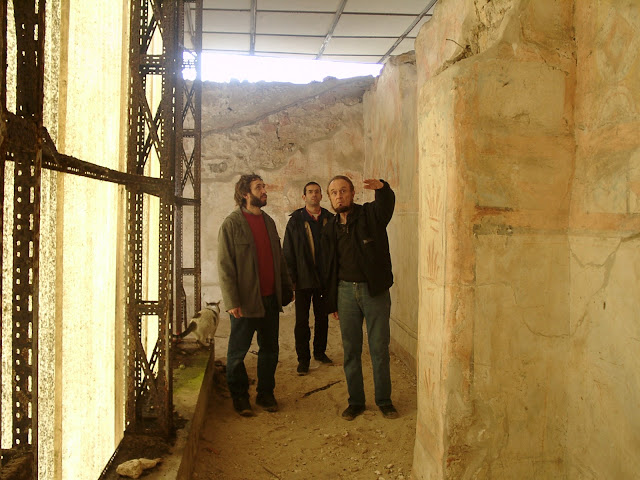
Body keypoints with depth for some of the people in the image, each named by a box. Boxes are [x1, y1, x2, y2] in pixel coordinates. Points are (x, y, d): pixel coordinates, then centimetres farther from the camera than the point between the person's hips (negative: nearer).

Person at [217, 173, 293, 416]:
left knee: (270, 350, 12)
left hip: (270, 299, 6)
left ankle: (266, 394, 27)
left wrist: (286, 288, 14)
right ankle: (240, 397, 22)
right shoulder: (231, 223, -7)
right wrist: (232, 301, -16)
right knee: (237, 352, 6)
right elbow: (224, 266, -11)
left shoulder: (268, 221, 12)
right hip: (245, 301, -6)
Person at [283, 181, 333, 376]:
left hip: (324, 278, 2)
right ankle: (303, 358, 13)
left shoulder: (329, 219, 5)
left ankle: (320, 352, 29)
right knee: (302, 321, 3)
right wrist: (291, 278, -8)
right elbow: (288, 252, -2)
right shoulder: (295, 221, -1)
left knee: (322, 318, 13)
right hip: (303, 279, -2)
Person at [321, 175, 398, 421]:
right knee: (350, 349, 9)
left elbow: (387, 204, -29)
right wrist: (332, 303, 10)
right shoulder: (330, 229, 7)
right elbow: (329, 269, 12)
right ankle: (356, 400, 21)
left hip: (375, 290, -3)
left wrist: (382, 188, -52)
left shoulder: (370, 214, -4)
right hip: (346, 290, 3)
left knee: (380, 348, 5)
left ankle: (384, 399, 20)